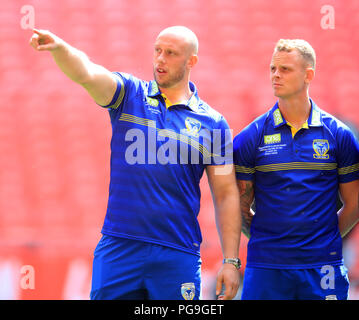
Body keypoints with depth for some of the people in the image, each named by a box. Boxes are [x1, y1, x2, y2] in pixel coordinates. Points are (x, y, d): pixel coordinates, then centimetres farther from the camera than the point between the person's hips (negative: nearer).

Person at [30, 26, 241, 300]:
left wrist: (230, 261, -1)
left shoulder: (213, 123, 5)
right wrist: (59, 47, -36)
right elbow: (85, 74, -14)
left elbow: (226, 195, 5)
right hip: (118, 247, 1)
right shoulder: (129, 94, 6)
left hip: (178, 256, 0)